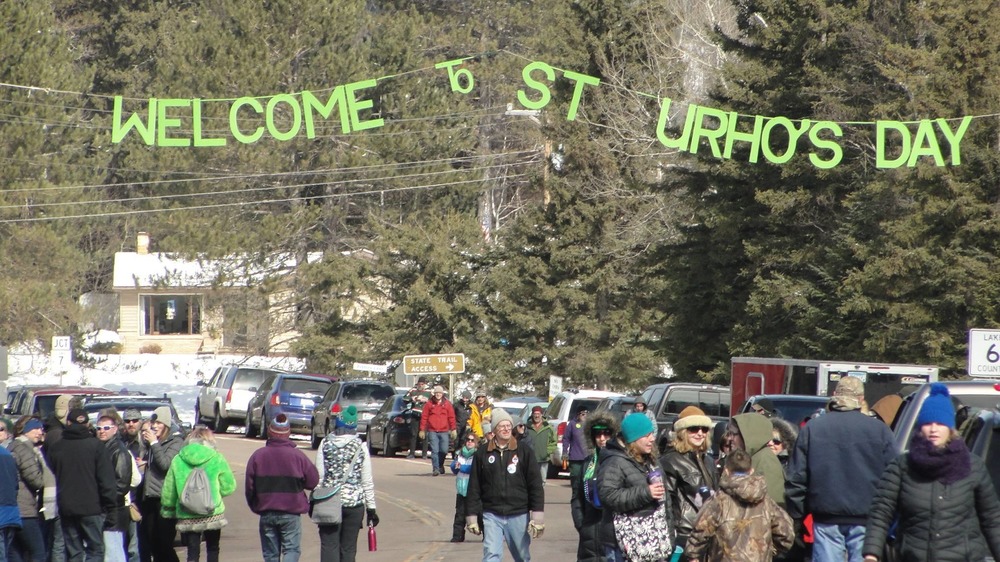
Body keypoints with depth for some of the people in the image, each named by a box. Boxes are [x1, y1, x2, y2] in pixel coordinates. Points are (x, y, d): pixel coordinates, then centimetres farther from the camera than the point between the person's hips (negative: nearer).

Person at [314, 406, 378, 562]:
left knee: (329, 546, -1)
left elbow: (319, 476, -2)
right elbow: (367, 480, 0)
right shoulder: (360, 446, -2)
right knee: (348, 549, 7)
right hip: (354, 502, 0)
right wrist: (371, 508, 6)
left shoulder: (326, 443, -2)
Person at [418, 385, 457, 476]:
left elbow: (451, 417, 8)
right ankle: (435, 469, -6)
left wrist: (453, 429, 4)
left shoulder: (447, 404, 8)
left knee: (444, 450, -1)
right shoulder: (429, 404, 5)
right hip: (432, 431, -1)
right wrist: (422, 430, 1)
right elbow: (424, 417, 5)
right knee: (435, 451, -8)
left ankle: (440, 465, 25)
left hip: (444, 431, 1)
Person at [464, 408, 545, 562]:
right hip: (492, 515, 0)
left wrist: (537, 516, -6)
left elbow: (535, 485, 0)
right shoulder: (482, 454, 3)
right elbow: (474, 487, 6)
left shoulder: (524, 452, 1)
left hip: (519, 515, 0)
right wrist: (472, 516, 3)